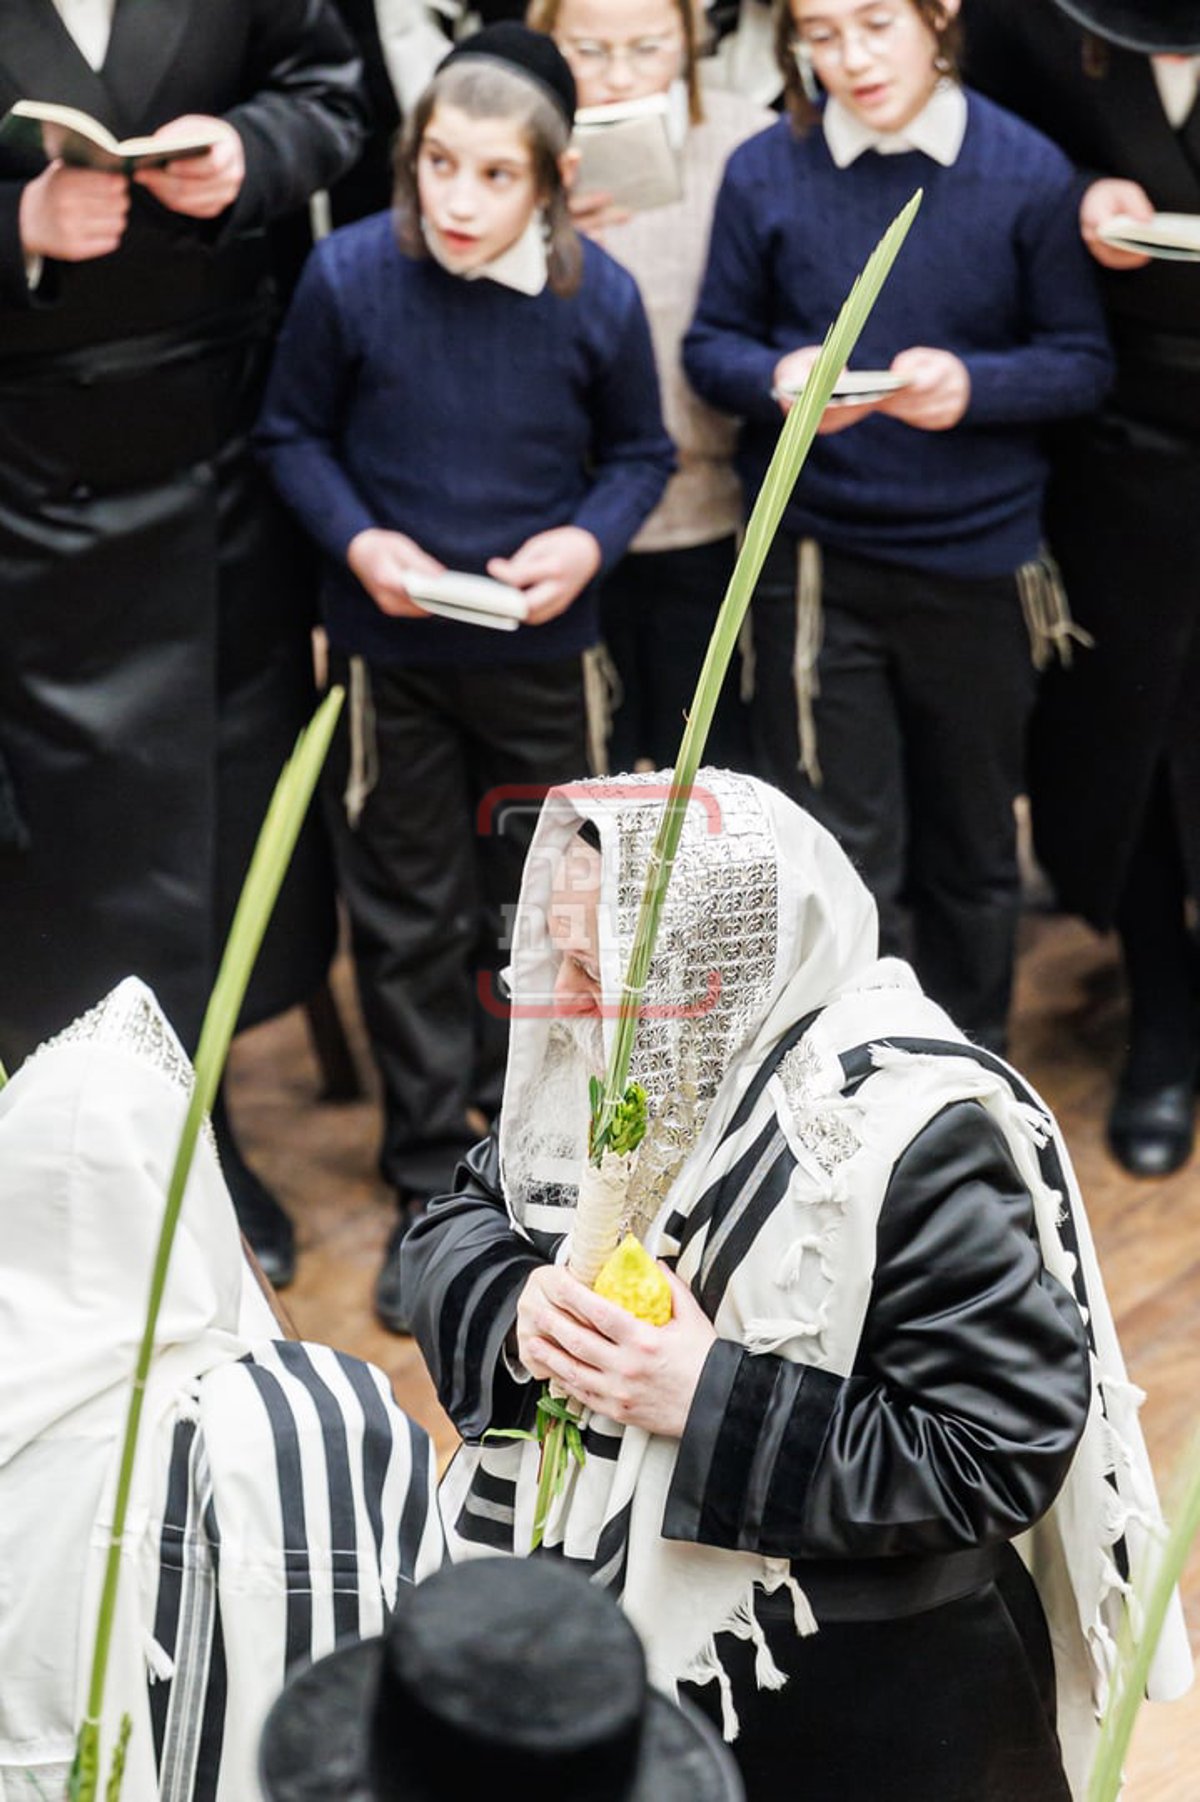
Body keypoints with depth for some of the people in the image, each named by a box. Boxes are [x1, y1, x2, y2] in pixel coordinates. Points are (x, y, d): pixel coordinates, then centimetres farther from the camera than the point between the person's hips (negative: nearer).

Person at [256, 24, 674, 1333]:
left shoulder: (598, 296, -10)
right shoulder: (348, 276, -13)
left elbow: (639, 453, 2)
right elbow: (292, 434, -1)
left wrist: (587, 540, -16)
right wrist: (357, 540, -16)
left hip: (537, 647, 1)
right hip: (388, 646, -1)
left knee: (537, 897, 13)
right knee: (408, 914, 7)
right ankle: (431, 1184, 19)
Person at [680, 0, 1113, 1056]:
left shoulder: (1028, 173, -6)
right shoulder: (765, 174, -5)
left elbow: (1084, 363, -3)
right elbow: (713, 344, 2)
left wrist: (973, 384, -21)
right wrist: (780, 380, -19)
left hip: (977, 554, 1)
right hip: (814, 560, -1)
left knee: (972, 849, 16)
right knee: (838, 851, 1)